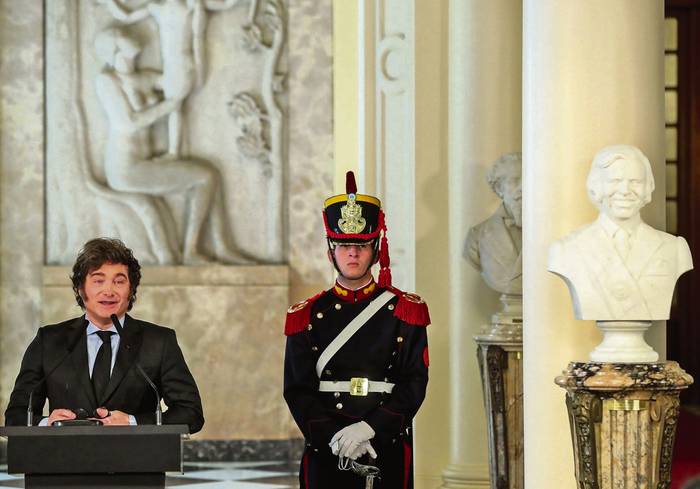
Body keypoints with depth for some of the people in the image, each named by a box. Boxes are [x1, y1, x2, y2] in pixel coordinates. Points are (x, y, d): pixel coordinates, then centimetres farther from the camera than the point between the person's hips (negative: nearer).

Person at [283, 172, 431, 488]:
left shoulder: (404, 310, 5)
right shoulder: (307, 316, 7)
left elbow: (414, 383, -2)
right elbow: (297, 391, 2)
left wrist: (369, 428, -16)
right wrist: (334, 438, -14)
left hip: (388, 452, 0)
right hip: (326, 455, 1)